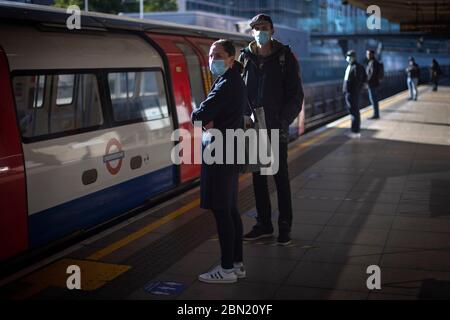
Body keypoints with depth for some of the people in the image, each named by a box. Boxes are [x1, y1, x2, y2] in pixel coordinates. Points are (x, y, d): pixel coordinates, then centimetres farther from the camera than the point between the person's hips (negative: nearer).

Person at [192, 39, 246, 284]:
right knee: (230, 210, 14)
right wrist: (210, 120, -2)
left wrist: (203, 118, -1)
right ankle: (237, 263, 22)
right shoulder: (235, 81, 16)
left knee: (221, 211, -5)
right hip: (229, 150, 10)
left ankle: (227, 269, 1)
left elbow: (199, 115, -22)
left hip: (220, 152, -10)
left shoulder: (226, 84, -16)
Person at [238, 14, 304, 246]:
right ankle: (263, 224, 20)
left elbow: (296, 94, -3)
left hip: (277, 128, -3)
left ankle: (285, 226, 13)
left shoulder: (285, 57, -2)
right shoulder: (245, 57, 6)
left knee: (281, 177, 4)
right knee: (258, 177, 9)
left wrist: (284, 121, -13)